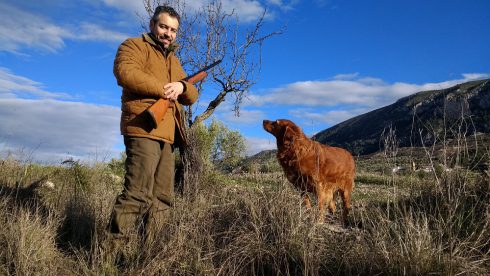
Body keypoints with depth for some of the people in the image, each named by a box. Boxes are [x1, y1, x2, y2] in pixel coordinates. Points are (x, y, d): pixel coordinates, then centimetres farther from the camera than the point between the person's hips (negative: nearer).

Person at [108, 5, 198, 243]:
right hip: (144, 128, -8)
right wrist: (163, 90, -9)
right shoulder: (135, 46, 8)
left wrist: (181, 87, -1)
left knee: (163, 200, 5)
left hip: (167, 135, 8)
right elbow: (125, 71, -15)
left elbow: (192, 97, 23)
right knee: (137, 195, -16)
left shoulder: (174, 61, 29)